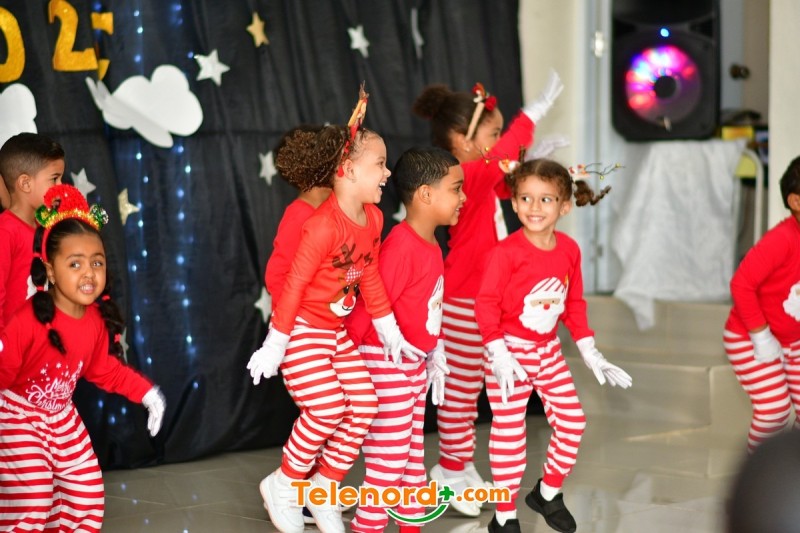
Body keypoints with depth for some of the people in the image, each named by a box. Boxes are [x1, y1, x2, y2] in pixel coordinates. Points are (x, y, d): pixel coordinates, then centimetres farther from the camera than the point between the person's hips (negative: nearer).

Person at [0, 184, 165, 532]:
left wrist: (146, 392, 7)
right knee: (32, 502, -11)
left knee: (87, 489, 12)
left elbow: (104, 369, 9)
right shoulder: (29, 321, -30)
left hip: (62, 417, 7)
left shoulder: (97, 320, -7)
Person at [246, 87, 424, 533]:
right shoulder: (325, 226, -26)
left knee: (363, 406, 2)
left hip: (337, 332, 9)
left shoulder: (373, 218, 0)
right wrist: (276, 345, -18)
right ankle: (283, 484, 8)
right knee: (327, 409, -15)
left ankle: (324, 489, 16)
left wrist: (390, 332, 13)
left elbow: (370, 275, 11)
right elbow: (294, 283, -22)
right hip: (303, 331, -8)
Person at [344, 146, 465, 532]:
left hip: (415, 364, 9)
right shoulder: (400, 246, -24)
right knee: (389, 456, -4)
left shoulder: (431, 247, 6)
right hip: (386, 363, -9)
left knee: (412, 453, 15)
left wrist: (436, 356, 16)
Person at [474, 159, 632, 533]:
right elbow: (486, 304, -18)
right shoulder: (506, 252, -19)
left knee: (572, 422, 7)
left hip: (548, 350, 6)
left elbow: (574, 303, 10)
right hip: (511, 350, -6)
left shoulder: (569, 250, -1)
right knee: (509, 431, -1)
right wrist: (499, 355, -24)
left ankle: (547, 494, 29)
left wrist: (589, 352, 9)